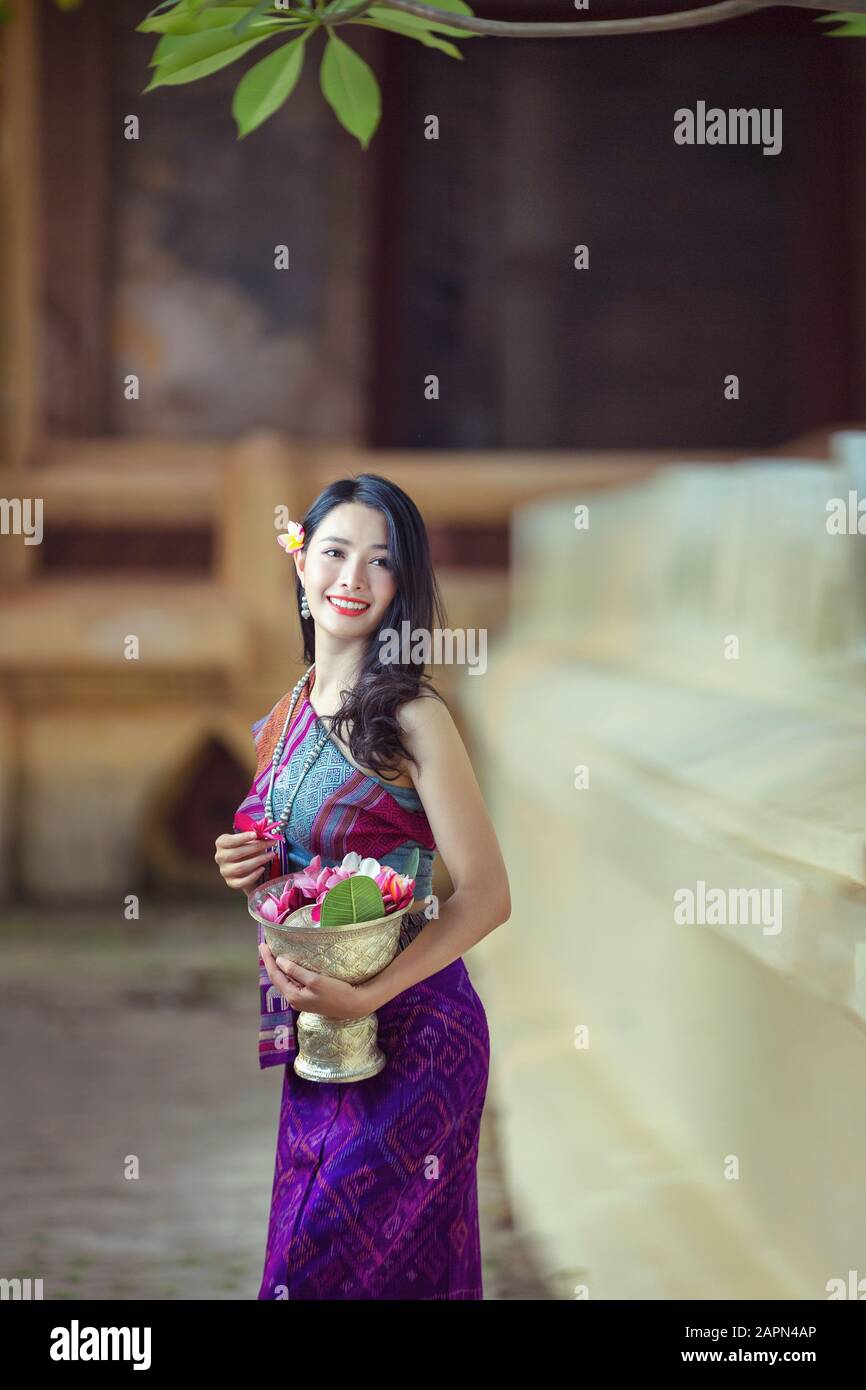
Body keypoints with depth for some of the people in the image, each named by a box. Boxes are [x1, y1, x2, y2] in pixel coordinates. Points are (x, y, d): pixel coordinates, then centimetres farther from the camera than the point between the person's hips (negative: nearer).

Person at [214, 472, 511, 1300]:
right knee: (304, 1252, 11)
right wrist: (243, 874, 0)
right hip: (312, 1041, 7)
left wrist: (365, 998, -22)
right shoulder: (283, 720, 9)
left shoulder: (411, 716, -12)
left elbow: (486, 896, -14)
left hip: (407, 1032, -7)